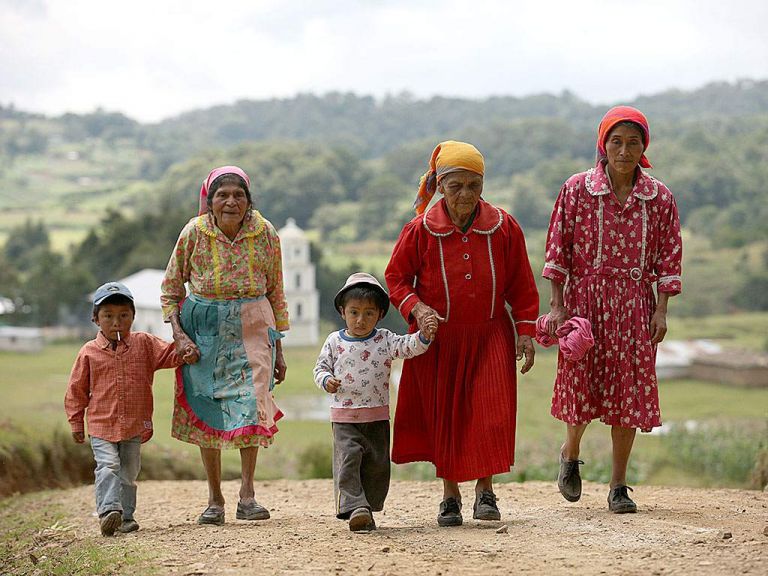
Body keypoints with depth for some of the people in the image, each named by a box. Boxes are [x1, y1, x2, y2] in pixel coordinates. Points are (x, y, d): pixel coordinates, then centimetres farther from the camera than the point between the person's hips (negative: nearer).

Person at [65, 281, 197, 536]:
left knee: (128, 471, 11)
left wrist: (186, 355, -21)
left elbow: (169, 354, 1)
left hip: (135, 425, 2)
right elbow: (76, 390, 5)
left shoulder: (144, 343, 3)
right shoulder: (89, 352, -1)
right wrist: (76, 422, 5)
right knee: (108, 466, -18)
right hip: (101, 424, -2)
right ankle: (108, 510, -27)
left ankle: (125, 515, 21)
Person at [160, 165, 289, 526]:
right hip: (203, 328, 1)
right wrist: (178, 334, -10)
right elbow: (170, 289, 4)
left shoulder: (265, 234, -4)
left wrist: (278, 350, 6)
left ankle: (247, 493, -8)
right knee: (205, 410, 2)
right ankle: (215, 500, 11)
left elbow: (275, 293, 6)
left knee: (251, 401, -16)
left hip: (251, 326, 0)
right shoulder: (194, 233, -6)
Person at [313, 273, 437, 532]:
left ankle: (368, 511, 18)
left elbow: (408, 346, -12)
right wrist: (327, 380, -13)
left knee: (377, 466, 5)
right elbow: (320, 368, 9)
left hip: (377, 417, 1)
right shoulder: (334, 342, 3)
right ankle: (355, 507, -19)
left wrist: (424, 335, -32)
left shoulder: (385, 340, 1)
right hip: (344, 417, -1)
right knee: (348, 460, -15)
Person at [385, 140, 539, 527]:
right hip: (437, 339, 0)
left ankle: (485, 490, 4)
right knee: (443, 416, 4)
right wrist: (416, 308, -15)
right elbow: (396, 278, 3)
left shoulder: (504, 227, -2)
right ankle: (450, 495, 16)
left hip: (490, 337, 0)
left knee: (490, 411, -9)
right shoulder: (420, 231, -6)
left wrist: (525, 331, 2)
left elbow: (521, 285, 6)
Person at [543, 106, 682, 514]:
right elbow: (558, 248, -1)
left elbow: (668, 255, 5)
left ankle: (618, 487, 11)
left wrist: (661, 311, -2)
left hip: (634, 303, 2)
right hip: (585, 299, -2)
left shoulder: (659, 197, 3)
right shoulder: (577, 189, -2)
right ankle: (570, 453, 28)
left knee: (629, 391, 1)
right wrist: (557, 305, -6)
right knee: (582, 384, -5)